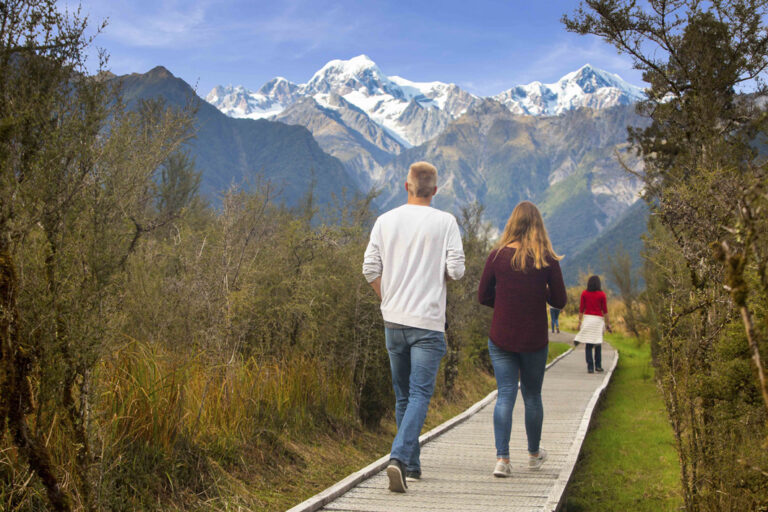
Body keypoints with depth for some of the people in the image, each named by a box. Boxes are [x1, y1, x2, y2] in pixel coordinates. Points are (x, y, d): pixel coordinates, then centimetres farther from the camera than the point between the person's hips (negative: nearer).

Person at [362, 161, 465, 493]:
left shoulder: (385, 221, 3)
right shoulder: (444, 222, -5)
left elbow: (370, 270, 1)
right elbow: (456, 269, -9)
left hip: (393, 320, 4)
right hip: (428, 322, -4)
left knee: (403, 396, 14)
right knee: (420, 394, -4)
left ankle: (412, 465, 22)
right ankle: (398, 459, -21)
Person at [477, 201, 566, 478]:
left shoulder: (497, 255, -6)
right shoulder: (548, 259, -6)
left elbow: (483, 296, 0)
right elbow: (559, 301, -2)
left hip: (501, 338, 0)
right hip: (535, 340, 0)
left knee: (505, 395, 2)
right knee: (532, 395, 15)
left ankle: (502, 458, -10)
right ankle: (534, 454, 32)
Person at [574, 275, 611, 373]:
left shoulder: (584, 293, 1)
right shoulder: (601, 294, -3)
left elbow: (581, 309, 1)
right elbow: (605, 310, -1)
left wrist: (579, 322, 7)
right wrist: (607, 324, 5)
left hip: (587, 318, 1)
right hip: (598, 319, -1)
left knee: (588, 345, 1)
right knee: (598, 344, 13)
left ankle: (590, 367, -3)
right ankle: (598, 365, 11)